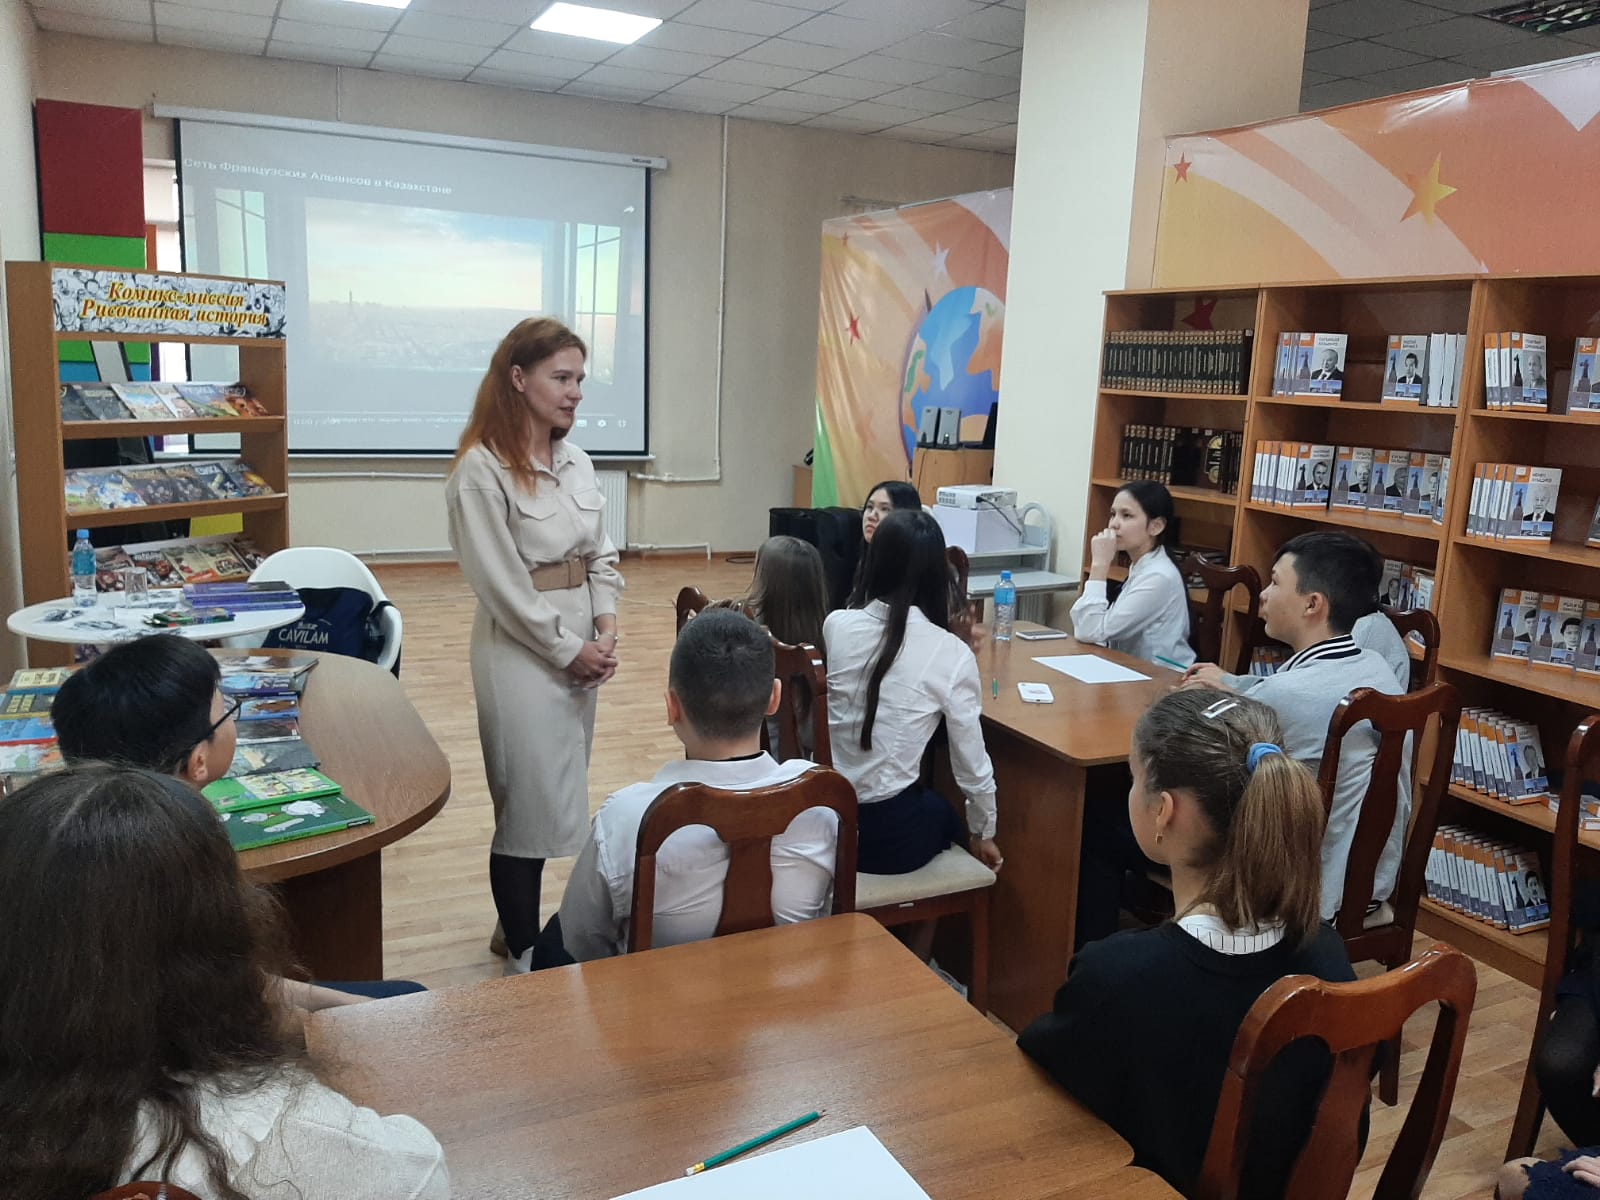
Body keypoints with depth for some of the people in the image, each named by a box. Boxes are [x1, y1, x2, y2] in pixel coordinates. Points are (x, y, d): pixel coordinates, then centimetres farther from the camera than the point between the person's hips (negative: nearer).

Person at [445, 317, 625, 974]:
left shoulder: (576, 462, 8)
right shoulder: (481, 468, -14)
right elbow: (502, 582, -16)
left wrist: (605, 629, -3)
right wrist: (568, 649, -12)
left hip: (582, 646, 7)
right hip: (522, 648, -7)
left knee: (552, 796, 15)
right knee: (530, 800, 1)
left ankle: (521, 923, 32)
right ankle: (524, 954, 17)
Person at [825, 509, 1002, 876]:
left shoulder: (835, 625, -6)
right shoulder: (952, 654, -15)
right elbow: (971, 763, -6)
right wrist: (983, 833, 12)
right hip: (886, 834, -3)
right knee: (945, 816, 34)